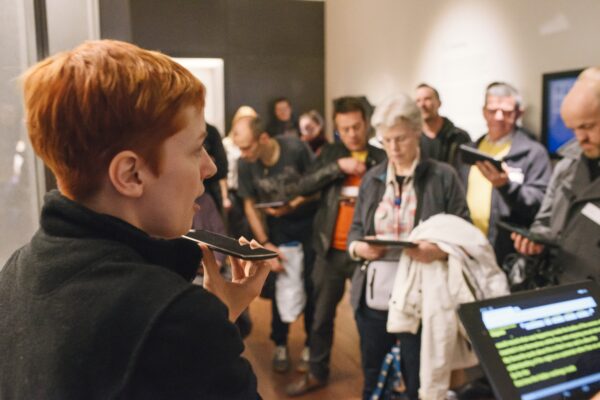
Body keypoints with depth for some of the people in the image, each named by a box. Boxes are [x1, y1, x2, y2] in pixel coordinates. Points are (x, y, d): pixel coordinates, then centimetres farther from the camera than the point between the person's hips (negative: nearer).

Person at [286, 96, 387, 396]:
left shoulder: (381, 158, -1)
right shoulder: (330, 153, 6)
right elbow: (304, 187, -5)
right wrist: (338, 166, -16)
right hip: (330, 251, 3)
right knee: (322, 316, 15)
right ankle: (317, 373, 33)